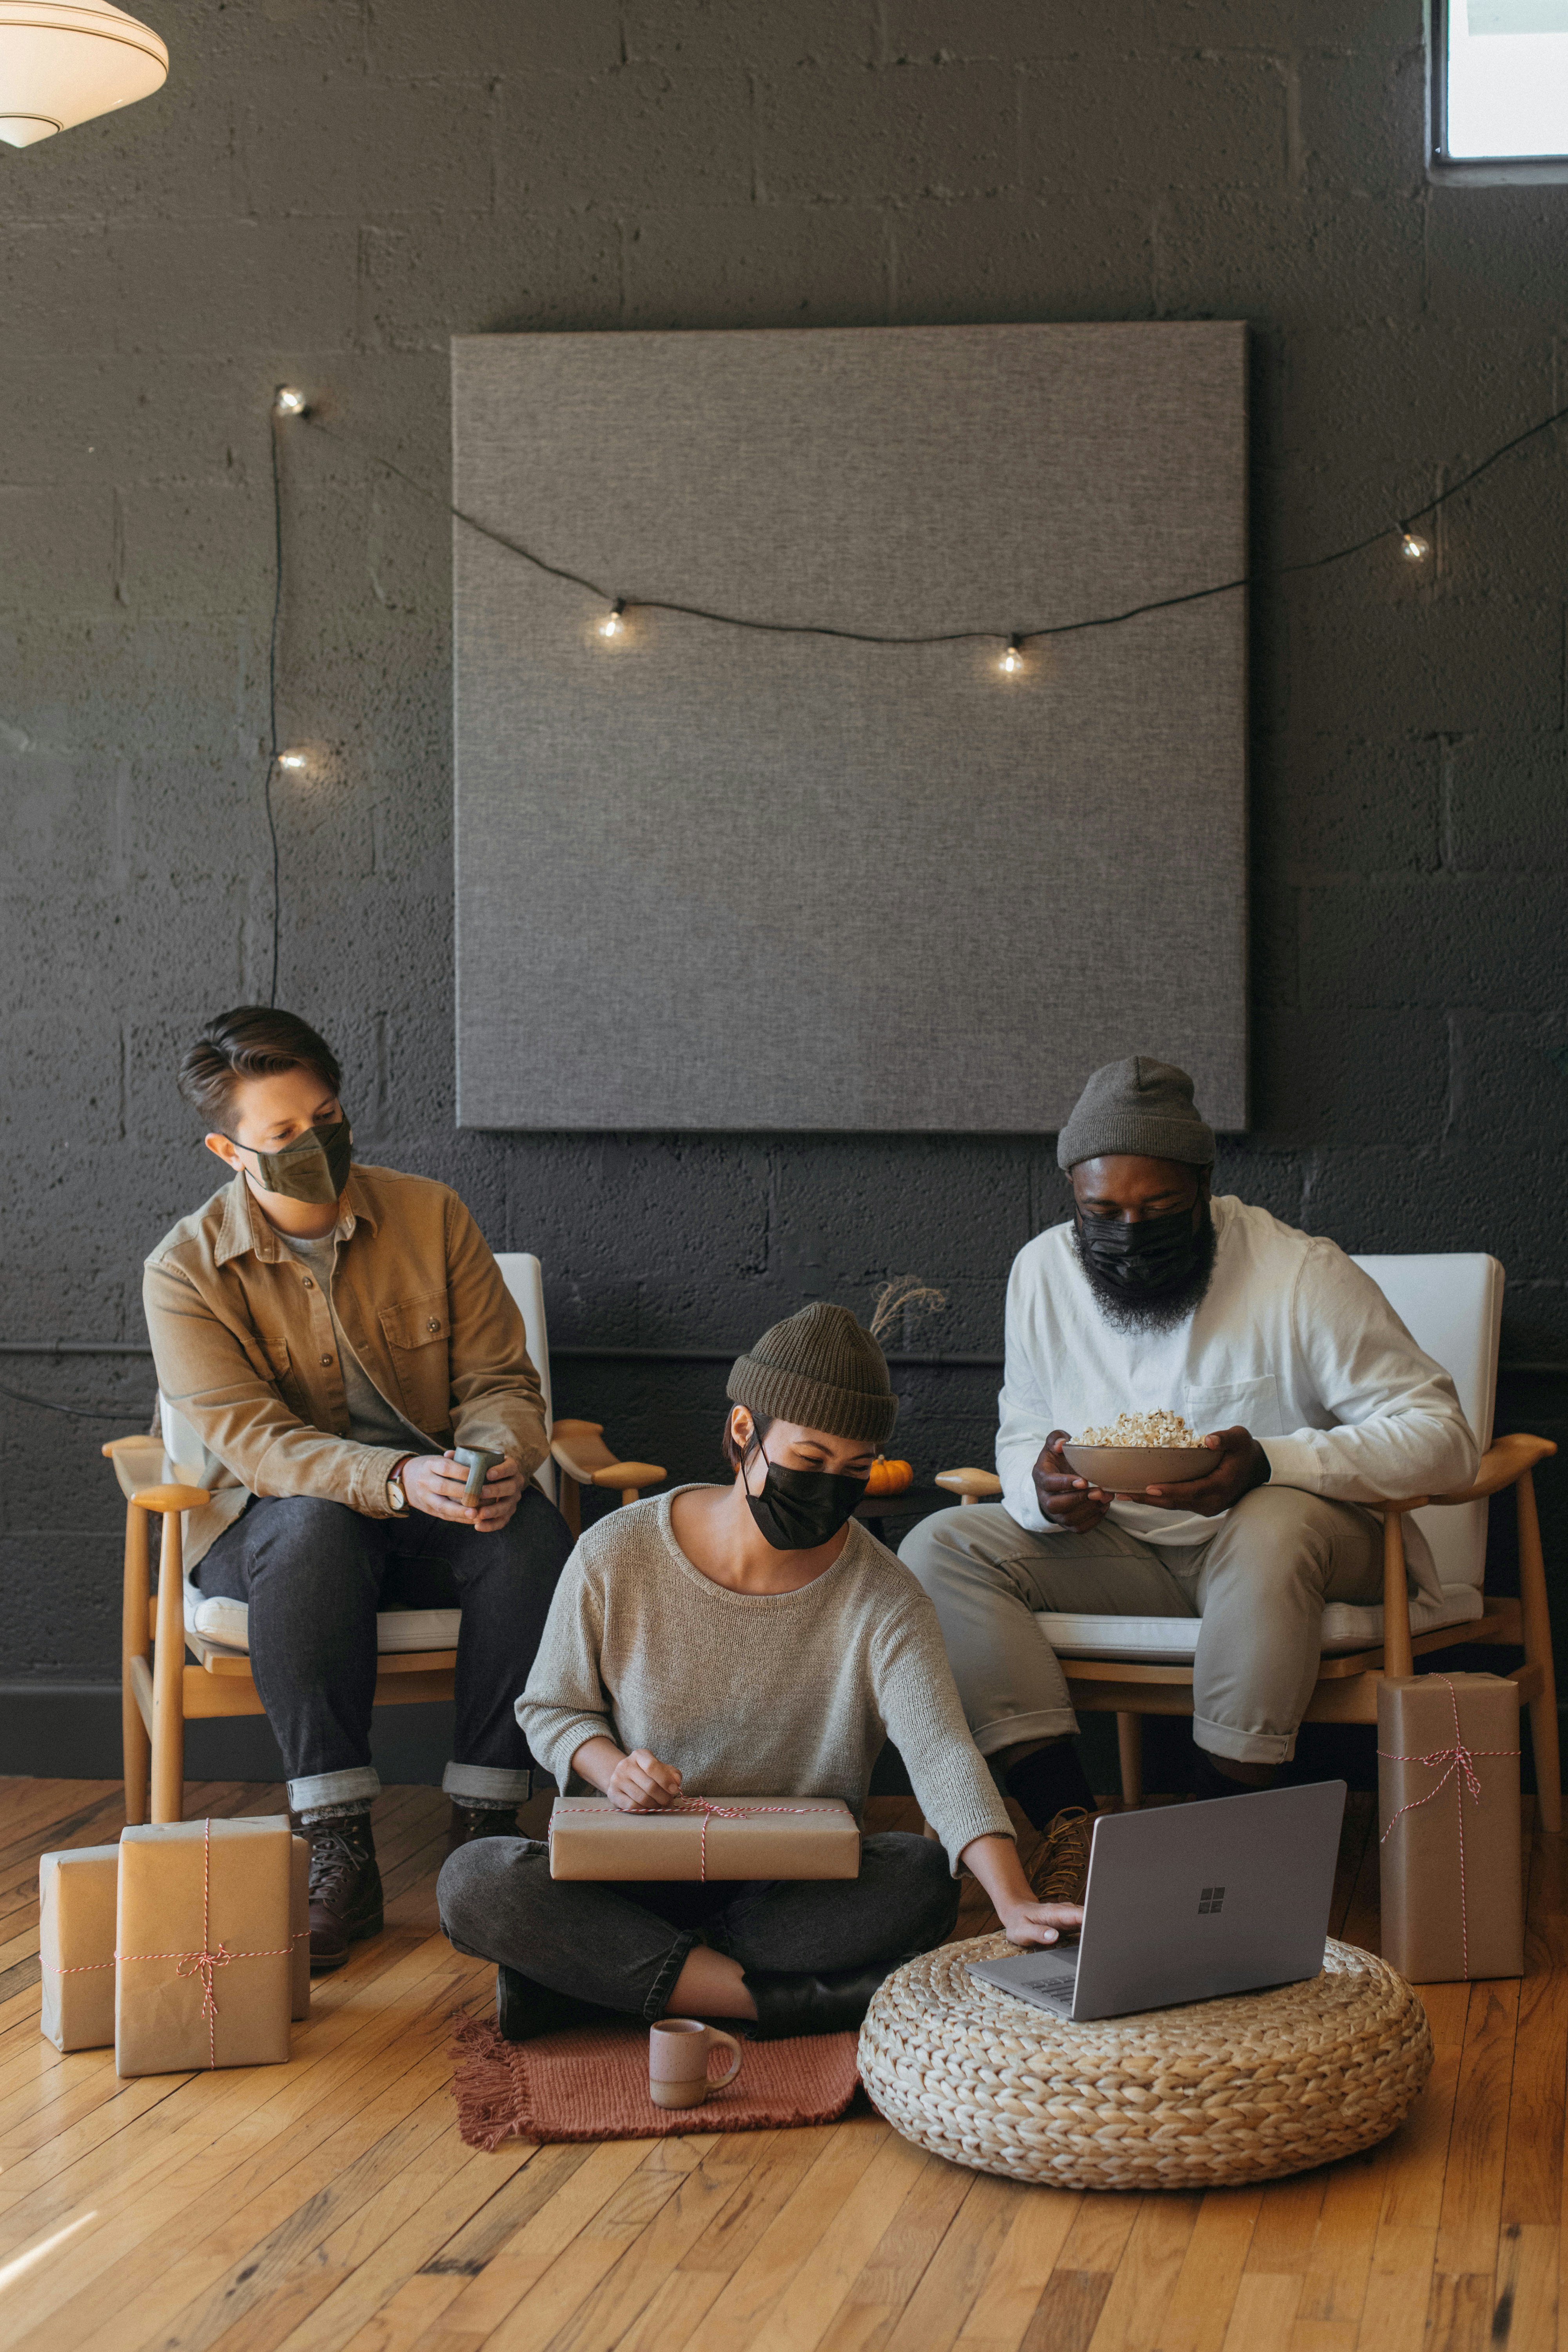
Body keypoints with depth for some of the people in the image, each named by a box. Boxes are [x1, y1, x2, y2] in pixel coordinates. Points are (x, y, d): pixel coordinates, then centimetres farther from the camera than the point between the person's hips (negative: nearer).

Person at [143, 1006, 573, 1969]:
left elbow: (501, 1380, 1)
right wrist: (397, 1480, -36)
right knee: (312, 1529, -38)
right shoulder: (186, 1272, -7)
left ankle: (483, 1830, -24)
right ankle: (338, 1852, -34)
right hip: (266, 1520, -2)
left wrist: (499, 1457, -24)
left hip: (434, 1507, 2)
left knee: (534, 1531, -31)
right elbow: (252, 1439, -18)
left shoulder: (431, 1216, 0)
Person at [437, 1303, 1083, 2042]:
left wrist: (1013, 1898, -41)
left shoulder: (883, 1600, -9)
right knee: (472, 1884, -29)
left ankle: (602, 1972, -24)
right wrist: (609, 1766, -19)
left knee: (924, 1880, -31)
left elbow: (940, 1751, -23)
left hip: (800, 1885, 0)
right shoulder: (616, 1557, -8)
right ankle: (785, 2003, -28)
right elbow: (549, 1708, 5)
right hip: (633, 1874, 0)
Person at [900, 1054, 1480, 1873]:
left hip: (1281, 1537, -4)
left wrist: (1268, 1464, -34)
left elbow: (1440, 1437, -19)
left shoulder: (1302, 1274, -16)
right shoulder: (1042, 1271, -1)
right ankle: (1072, 1824, -29)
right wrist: (1042, 1490, -18)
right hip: (1121, 1547, 4)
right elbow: (1019, 1441, 9)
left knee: (1273, 1529, -39)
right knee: (939, 1549, -18)